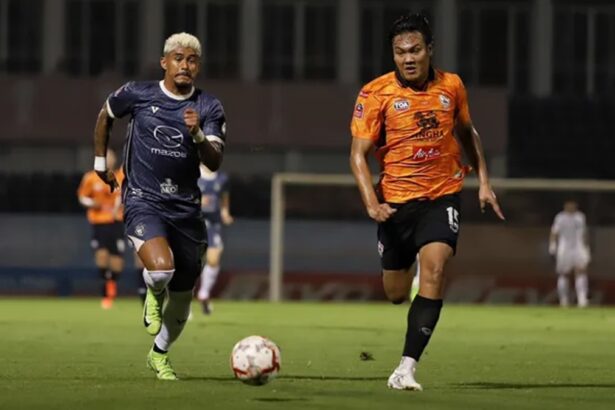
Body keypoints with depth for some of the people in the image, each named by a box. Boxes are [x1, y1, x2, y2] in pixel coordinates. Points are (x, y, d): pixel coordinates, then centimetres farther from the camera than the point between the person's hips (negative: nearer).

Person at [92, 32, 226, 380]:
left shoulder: (209, 108, -1)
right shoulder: (137, 94, -2)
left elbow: (214, 162, -10)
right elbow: (105, 116, 18)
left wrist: (198, 134, -28)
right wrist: (101, 162, 20)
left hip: (186, 206, 3)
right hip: (143, 200, -3)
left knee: (183, 296, 10)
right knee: (161, 268, -30)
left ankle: (160, 355, 37)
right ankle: (154, 296, 8)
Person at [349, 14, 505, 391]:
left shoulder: (451, 86, 0)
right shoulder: (376, 94, -9)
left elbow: (467, 132, 19)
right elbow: (358, 153, -10)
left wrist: (484, 181, 14)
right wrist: (371, 202, -23)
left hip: (442, 196, 0)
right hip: (396, 201, 0)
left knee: (434, 268, -23)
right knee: (396, 294, 8)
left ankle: (407, 367, -25)